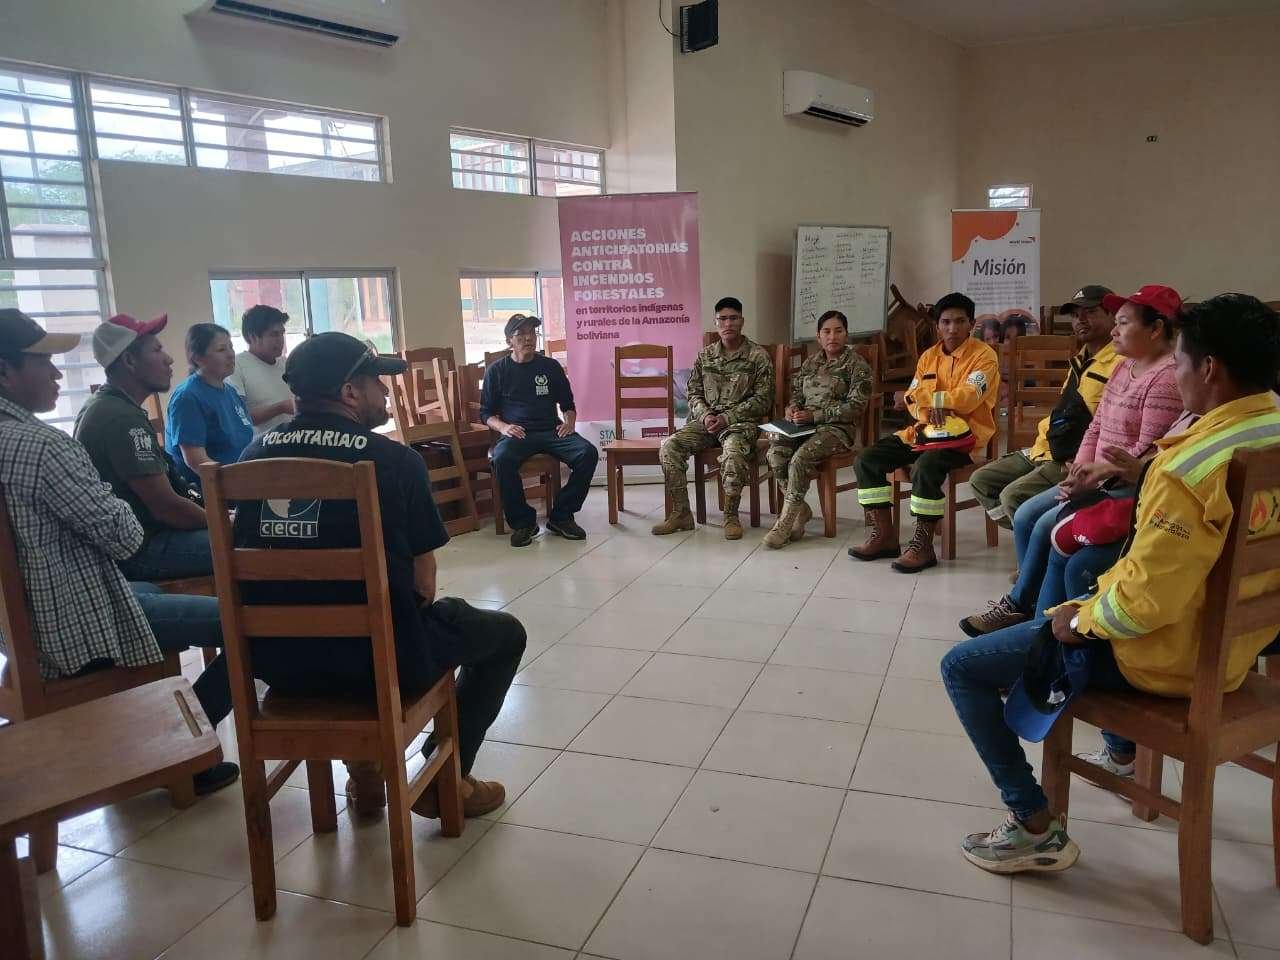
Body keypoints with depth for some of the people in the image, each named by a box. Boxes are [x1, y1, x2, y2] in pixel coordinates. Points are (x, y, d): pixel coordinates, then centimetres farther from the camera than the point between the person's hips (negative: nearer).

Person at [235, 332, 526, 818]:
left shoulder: (256, 453, 1)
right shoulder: (395, 461, -14)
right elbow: (422, 585, -9)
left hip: (277, 656, 6)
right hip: (377, 657, -5)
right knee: (505, 633, 18)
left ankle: (364, 768, 35)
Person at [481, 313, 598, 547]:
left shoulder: (550, 366, 15)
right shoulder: (497, 371, 10)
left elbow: (567, 403, 21)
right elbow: (486, 412, 10)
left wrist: (569, 422, -1)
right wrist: (503, 427, -11)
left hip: (551, 431, 2)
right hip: (516, 434, -2)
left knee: (588, 453, -25)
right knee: (501, 459, -36)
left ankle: (561, 517, -11)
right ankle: (522, 521, -17)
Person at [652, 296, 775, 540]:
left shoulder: (758, 356, 0)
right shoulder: (705, 355, 13)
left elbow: (762, 400, -4)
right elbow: (693, 392, 13)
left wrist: (727, 417, -14)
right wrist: (705, 415, -9)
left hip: (741, 421, -4)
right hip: (706, 420, 4)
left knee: (733, 450, -38)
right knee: (670, 446, -21)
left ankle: (731, 515, -22)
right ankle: (681, 513, -13)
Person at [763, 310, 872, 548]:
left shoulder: (857, 364, 1)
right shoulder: (810, 363, 20)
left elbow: (855, 407, -8)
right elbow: (797, 394, 23)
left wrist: (814, 415, -16)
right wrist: (792, 408, -4)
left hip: (837, 428, -5)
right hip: (804, 425, 5)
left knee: (801, 457, -34)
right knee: (776, 452, -26)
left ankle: (785, 522, -27)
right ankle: (800, 510, -10)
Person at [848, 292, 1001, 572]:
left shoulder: (984, 355, -4)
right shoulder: (929, 356, 15)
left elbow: (968, 398, -18)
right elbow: (913, 400, 8)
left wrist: (925, 396, -11)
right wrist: (932, 410, -15)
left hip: (965, 434, -7)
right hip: (926, 431, 7)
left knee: (925, 466, -37)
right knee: (866, 460, -9)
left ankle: (923, 546, -23)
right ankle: (884, 537, -6)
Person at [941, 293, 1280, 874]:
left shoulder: (1192, 468, -31)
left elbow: (1143, 603, -30)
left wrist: (1082, 619, -10)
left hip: (1168, 655, -9)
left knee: (962, 667, -2)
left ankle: (1037, 829, 1)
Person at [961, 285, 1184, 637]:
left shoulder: (1167, 376, -17)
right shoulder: (1124, 366, 13)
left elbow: (1147, 452, -23)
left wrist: (1096, 476, -19)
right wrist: (1078, 472, -2)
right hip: (1099, 479, 10)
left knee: (1048, 525, -19)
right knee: (1025, 515, -2)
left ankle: (1017, 606, 0)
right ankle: (1031, 606, 3)